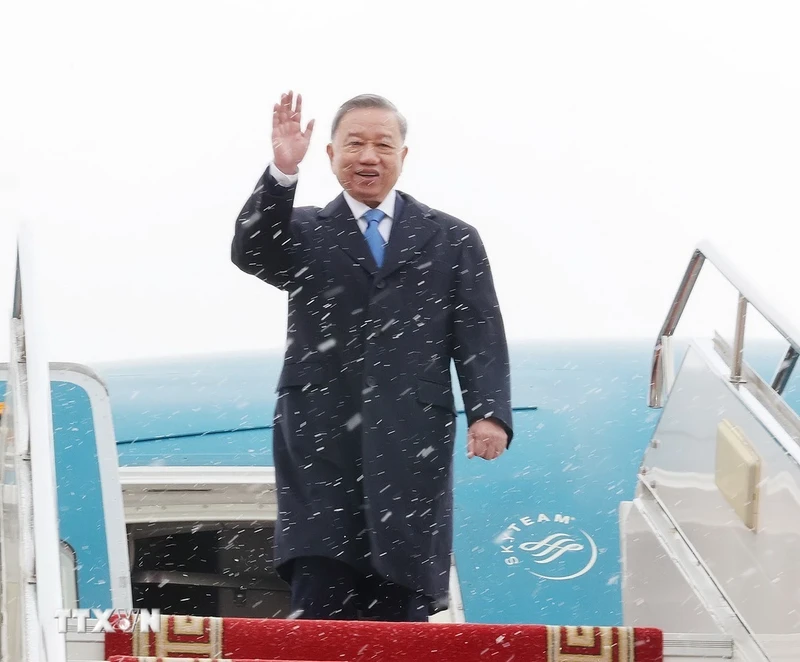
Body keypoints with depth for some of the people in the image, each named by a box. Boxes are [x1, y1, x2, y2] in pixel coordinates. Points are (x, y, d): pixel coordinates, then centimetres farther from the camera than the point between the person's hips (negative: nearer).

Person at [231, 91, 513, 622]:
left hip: (410, 452, 1)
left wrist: (490, 413, -9)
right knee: (320, 605, -12)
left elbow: (480, 338, 8)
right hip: (321, 447, 0)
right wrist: (282, 174, -20)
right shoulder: (304, 233, 16)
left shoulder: (452, 241, 16)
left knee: (402, 612, -2)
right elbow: (251, 254, -6)